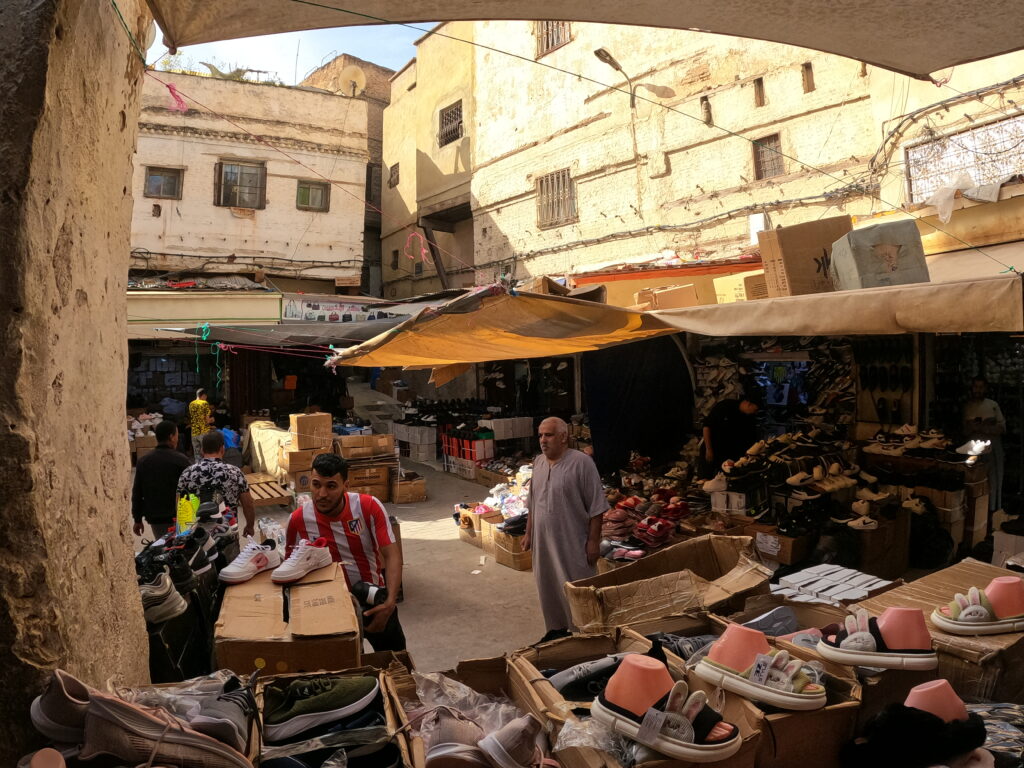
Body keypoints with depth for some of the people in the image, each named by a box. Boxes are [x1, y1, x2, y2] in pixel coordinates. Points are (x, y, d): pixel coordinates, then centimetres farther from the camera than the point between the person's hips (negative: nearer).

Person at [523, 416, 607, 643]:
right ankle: (556, 629, 35)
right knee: (548, 589, 17)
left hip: (572, 544, -7)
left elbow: (596, 507, -13)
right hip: (543, 542, 7)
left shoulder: (581, 462, -14)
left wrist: (593, 541, -15)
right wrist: (529, 533, 16)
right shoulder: (538, 463, 8)